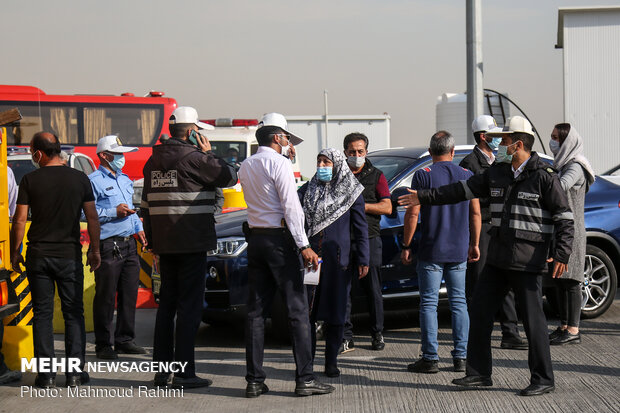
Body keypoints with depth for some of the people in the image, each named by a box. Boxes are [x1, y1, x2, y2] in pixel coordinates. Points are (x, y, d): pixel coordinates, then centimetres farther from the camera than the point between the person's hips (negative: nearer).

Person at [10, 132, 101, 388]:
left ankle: (46, 374, 4)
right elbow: (92, 217, 1)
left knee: (42, 314, 6)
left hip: (38, 254, 0)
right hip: (70, 255, 1)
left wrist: (15, 251, 6)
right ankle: (75, 373, 6)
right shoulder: (79, 179, 0)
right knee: (73, 313, 7)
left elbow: (20, 219, -4)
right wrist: (95, 249, 10)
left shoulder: (30, 180, -4)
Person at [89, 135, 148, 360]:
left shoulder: (125, 179, 20)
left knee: (130, 294, 9)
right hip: (108, 246, -8)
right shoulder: (94, 181, -6)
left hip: (129, 244, 8)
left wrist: (138, 228, 17)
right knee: (106, 297, -3)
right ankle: (103, 344, 4)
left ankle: (124, 339, 19)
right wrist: (114, 212, -16)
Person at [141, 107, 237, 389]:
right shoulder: (193, 157, -12)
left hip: (164, 245, 7)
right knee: (189, 305, -3)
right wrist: (208, 154, 5)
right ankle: (184, 373, -4)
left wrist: (152, 240, 21)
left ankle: (161, 369, 15)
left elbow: (146, 204, 16)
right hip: (192, 243, -7)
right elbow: (229, 177, -6)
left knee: (167, 304, 13)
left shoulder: (154, 160, 12)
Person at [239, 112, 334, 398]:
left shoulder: (246, 166, 14)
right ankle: (304, 379, -4)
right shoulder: (279, 162, -9)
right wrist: (304, 246, -16)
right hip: (279, 238, -7)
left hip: (255, 238, 8)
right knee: (297, 310, -3)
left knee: (256, 311, 7)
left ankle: (254, 380, 6)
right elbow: (290, 206, -15)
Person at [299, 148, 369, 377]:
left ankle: (331, 361, 12)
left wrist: (363, 259, 0)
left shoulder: (351, 193, 3)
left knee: (335, 311, 3)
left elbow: (361, 228, 5)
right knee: (306, 309, -1)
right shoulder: (308, 190, 11)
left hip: (338, 259, -2)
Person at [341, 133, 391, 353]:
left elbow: (387, 208, 1)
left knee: (373, 289, 3)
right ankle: (346, 337, 1)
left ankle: (377, 334, 14)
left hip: (369, 238, -1)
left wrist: (360, 205, -10)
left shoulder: (376, 176, 9)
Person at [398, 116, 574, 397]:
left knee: (533, 320, -4)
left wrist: (562, 254, -17)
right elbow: (463, 190, 17)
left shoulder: (544, 177, -9)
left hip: (528, 260, -7)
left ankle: (543, 380, 6)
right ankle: (479, 373, 16)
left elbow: (564, 217, -8)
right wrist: (424, 197, 17)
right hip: (498, 258, 7)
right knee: (479, 311, 7)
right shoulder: (497, 173, 11)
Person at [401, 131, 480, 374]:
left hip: (431, 251, -4)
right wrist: (474, 244, 19)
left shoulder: (423, 176, -6)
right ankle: (460, 357, 9)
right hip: (459, 251, 4)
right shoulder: (467, 176, 5)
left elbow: (412, 214, -9)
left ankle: (430, 358, 0)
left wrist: (406, 246, -2)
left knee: (429, 303, 1)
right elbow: (475, 213, 9)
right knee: (459, 302, 10)